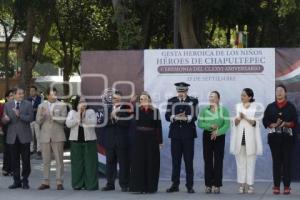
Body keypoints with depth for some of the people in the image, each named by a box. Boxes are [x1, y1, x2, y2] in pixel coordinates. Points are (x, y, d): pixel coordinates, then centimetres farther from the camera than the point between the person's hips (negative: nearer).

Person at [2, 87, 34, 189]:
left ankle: (25, 181, 10)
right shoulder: (7, 105, 9)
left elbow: (31, 118, -8)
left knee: (26, 160, 0)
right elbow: (4, 120, 8)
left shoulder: (28, 104, 3)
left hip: (24, 136, -2)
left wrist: (20, 115, -19)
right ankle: (17, 181, 13)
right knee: (14, 160, 5)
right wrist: (5, 119, -15)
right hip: (12, 136, 2)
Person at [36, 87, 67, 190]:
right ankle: (45, 182, 10)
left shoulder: (62, 105, 4)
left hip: (58, 136, -2)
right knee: (45, 160, 5)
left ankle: (59, 182, 1)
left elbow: (64, 120, -3)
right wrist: (42, 115, -14)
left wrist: (54, 117, -17)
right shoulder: (41, 106, 10)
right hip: (45, 136, 2)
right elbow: (38, 121, 5)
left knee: (59, 160, -2)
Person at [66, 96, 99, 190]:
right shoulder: (72, 113, 9)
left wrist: (84, 117, -12)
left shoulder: (91, 112, 7)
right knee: (77, 163, 2)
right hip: (76, 140, 1)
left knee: (90, 162, -3)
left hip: (89, 140, -1)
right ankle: (77, 184, 8)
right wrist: (78, 116, -10)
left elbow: (93, 122, -8)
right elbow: (68, 124, -6)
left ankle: (91, 184, 0)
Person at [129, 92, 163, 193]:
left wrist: (160, 141, -1)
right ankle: (139, 186, 5)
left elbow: (158, 127, 3)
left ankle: (150, 187, 11)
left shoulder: (155, 111, 3)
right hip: (139, 138, 0)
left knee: (151, 162, 3)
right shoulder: (136, 109, 4)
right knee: (139, 161, 1)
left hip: (151, 139, 0)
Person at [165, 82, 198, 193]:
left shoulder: (193, 101, 3)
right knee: (175, 160, 5)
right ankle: (175, 185, 10)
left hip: (188, 134, -2)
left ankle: (190, 186, 5)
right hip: (175, 134, 2)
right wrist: (176, 117, -19)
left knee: (189, 161, 0)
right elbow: (167, 116, 0)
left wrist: (185, 118, -25)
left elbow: (194, 117, -7)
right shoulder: (171, 101, 9)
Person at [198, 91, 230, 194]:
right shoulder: (204, 110, 6)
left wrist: (218, 132, -17)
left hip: (219, 136, -1)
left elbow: (227, 124, -5)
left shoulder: (223, 110, 1)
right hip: (207, 135, 1)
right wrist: (210, 126, -16)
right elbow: (200, 123, -1)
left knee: (218, 161, -3)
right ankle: (208, 185, 4)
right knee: (208, 160, 0)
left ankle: (217, 185, 0)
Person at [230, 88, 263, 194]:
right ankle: (242, 184, 5)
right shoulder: (237, 106, 10)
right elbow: (235, 123, 5)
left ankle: (250, 184, 2)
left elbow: (255, 123, -2)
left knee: (250, 162, -1)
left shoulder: (255, 107, 4)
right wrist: (239, 118, -16)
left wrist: (245, 118, -16)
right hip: (239, 137, 2)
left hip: (250, 137, -2)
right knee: (240, 161, 2)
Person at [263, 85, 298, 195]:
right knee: (276, 161, 1)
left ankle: (287, 186, 1)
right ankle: (276, 186, 3)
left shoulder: (291, 107, 5)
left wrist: (285, 124, -17)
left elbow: (294, 122, 1)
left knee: (287, 160, -2)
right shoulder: (270, 107, 9)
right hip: (274, 136, 1)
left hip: (287, 136, -1)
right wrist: (274, 125, -15)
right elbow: (265, 121, 3)